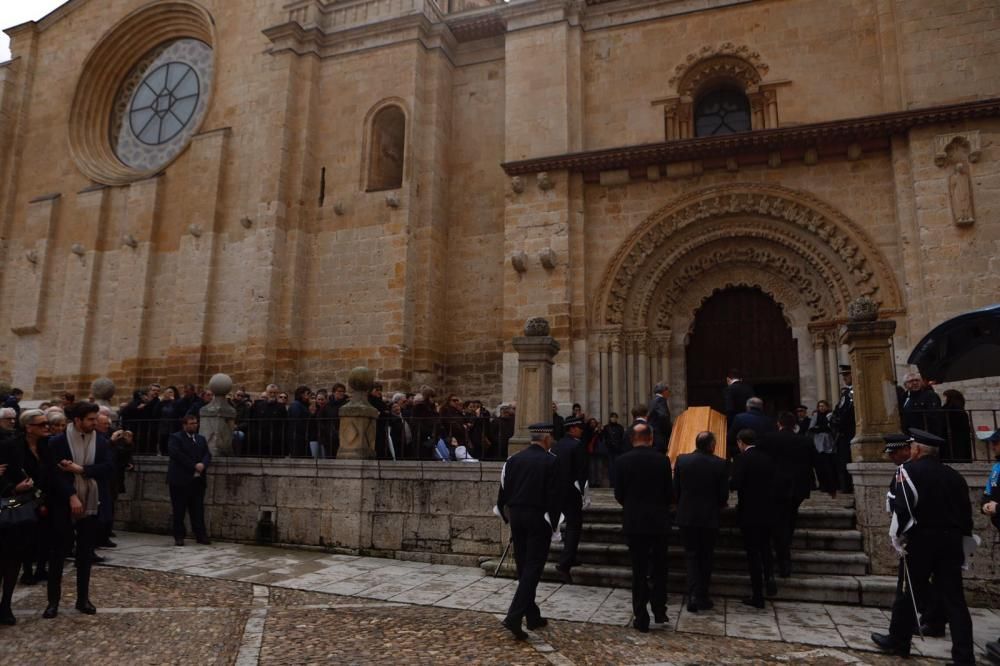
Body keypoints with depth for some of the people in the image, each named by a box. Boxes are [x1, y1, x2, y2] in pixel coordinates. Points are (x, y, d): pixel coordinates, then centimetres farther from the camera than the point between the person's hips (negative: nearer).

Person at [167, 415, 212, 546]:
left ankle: (201, 535, 5)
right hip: (180, 480, -5)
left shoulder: (201, 439, 17)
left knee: (198, 509, 4)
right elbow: (177, 454, -15)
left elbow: (207, 454, 9)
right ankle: (179, 537, 9)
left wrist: (203, 464, -13)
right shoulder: (176, 438, -1)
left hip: (198, 480, 5)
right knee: (179, 510, 2)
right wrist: (194, 466, -17)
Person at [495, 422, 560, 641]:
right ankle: (514, 616, -12)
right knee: (533, 568, -2)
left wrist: (506, 514, 14)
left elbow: (503, 489, 4)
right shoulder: (551, 461, -9)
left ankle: (533, 616, 24)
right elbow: (554, 495, -10)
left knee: (524, 567, 14)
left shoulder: (513, 459, 4)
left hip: (516, 516, 5)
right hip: (538, 518, -5)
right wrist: (553, 523, -1)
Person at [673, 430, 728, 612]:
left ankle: (693, 595, -3)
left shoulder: (682, 460, -6)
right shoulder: (719, 464, -10)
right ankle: (702, 597, 18)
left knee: (691, 555, 11)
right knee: (706, 557, 14)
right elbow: (724, 494, -5)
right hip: (709, 517, -1)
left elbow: (675, 489, -1)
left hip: (686, 516, 1)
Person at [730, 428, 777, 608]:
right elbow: (772, 484, 9)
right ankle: (769, 576, 0)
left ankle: (757, 595, 9)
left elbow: (735, 483, -21)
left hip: (749, 513, -5)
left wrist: (727, 483, -1)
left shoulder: (742, 459, -13)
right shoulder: (767, 459, 5)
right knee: (765, 547, 22)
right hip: (767, 512, 5)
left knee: (753, 552, 3)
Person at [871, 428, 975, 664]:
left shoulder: (909, 469, -6)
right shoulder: (954, 475, 11)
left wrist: (897, 537, -7)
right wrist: (962, 541, 19)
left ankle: (898, 642, 22)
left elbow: (903, 506, -17)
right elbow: (966, 511, 12)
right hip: (952, 541, 5)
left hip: (922, 540, -5)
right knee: (953, 598, 7)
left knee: (911, 592, 8)